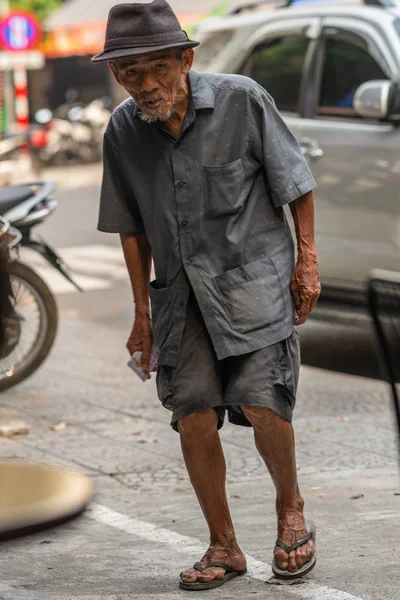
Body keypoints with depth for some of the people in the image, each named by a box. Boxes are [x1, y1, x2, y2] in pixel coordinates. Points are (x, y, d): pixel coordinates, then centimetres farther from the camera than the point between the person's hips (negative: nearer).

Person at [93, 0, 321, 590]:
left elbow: (294, 180, -1)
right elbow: (132, 225, 11)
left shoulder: (242, 100, -12)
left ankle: (291, 511, 13)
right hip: (183, 291, 4)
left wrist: (307, 260, -1)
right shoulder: (123, 130, -1)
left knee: (262, 404, -15)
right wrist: (142, 310, 13)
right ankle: (224, 547, 13)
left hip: (254, 276, -4)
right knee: (193, 417, -3)